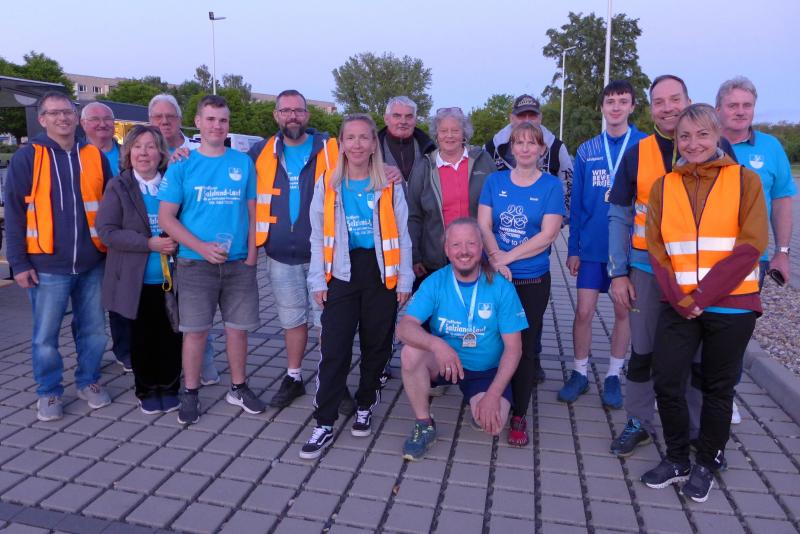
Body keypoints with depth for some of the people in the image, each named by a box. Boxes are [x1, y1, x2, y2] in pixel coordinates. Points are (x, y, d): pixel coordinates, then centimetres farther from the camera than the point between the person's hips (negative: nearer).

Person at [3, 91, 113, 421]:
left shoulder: (95, 157, 8)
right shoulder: (27, 157, -1)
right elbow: (14, 213, -2)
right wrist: (19, 262, -7)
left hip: (92, 263, 3)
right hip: (47, 266, -2)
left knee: (93, 330, 11)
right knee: (45, 335, 6)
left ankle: (88, 381, 28)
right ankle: (48, 393, 21)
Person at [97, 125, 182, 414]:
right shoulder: (118, 187, -2)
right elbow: (106, 231, -9)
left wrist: (176, 242, -6)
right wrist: (149, 243, -18)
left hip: (171, 277, 1)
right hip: (137, 280, -1)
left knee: (171, 335, 7)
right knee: (142, 337, 9)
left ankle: (169, 387, 24)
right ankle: (147, 391, 25)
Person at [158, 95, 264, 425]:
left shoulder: (243, 163, 6)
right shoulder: (182, 165, 0)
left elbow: (251, 212, 8)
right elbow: (166, 217, -2)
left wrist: (251, 254, -2)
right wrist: (202, 247, -14)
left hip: (238, 263, 2)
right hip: (195, 262, -2)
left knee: (238, 327, 9)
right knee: (195, 330, 4)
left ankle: (238, 388, 25)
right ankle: (190, 394, 20)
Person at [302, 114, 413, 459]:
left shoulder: (390, 186, 2)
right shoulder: (327, 186, 4)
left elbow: (401, 236, 4)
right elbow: (318, 237, 6)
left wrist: (404, 280, 0)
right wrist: (318, 280, 1)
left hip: (380, 274, 0)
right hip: (342, 274, 0)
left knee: (376, 346, 9)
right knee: (333, 350, -4)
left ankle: (365, 406, 30)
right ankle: (324, 425, 2)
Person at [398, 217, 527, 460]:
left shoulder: (501, 287, -14)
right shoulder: (435, 282, -11)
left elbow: (513, 348, -11)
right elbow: (405, 326, -21)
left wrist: (493, 395, -20)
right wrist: (436, 344, -42)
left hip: (486, 370, 0)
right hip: (443, 363, 1)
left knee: (492, 423, -24)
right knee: (411, 352, -29)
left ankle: (477, 398, 14)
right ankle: (424, 426, -8)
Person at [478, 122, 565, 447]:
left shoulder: (551, 185, -3)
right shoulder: (494, 181, 4)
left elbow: (548, 235, -11)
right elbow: (483, 226, -3)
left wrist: (509, 257, -16)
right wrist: (495, 259, -19)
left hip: (532, 280, -2)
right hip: (495, 276, 2)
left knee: (525, 346, 4)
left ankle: (519, 416, 16)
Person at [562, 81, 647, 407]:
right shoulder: (586, 151, 4)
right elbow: (576, 203, 5)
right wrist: (573, 248, 2)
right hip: (592, 246, 1)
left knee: (623, 311, 9)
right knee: (584, 311, 3)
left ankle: (613, 376, 24)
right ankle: (580, 373, 19)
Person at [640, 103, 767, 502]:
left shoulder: (745, 180, -1)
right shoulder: (663, 187, 6)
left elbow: (751, 246, -9)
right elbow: (656, 249, 1)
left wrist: (703, 296, -15)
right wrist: (680, 298, -11)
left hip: (731, 306, -2)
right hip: (678, 305, 2)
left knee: (718, 388, 10)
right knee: (666, 383, 1)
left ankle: (706, 464, 29)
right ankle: (677, 459, 23)